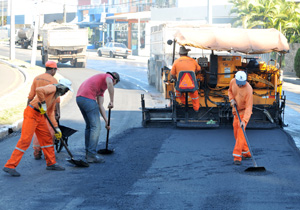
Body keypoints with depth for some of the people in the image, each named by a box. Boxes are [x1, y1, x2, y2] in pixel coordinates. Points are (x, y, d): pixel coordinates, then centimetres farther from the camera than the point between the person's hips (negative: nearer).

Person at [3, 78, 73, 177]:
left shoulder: (55, 96, 19)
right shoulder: (52, 88, -10)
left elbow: (50, 113, 25)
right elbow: (38, 90, -31)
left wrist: (56, 128, 22)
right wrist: (43, 103, -21)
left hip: (40, 116, 10)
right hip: (31, 114, -10)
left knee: (47, 138, 12)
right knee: (25, 140, -13)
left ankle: (51, 163, 25)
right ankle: (10, 166, -12)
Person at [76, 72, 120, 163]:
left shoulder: (101, 89, 31)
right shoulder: (108, 76, 8)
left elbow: (100, 106, 27)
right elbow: (109, 83, -19)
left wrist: (106, 121, 24)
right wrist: (111, 101, -16)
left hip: (79, 97, 10)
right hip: (88, 98, -10)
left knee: (89, 125, 21)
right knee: (95, 127, -6)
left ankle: (88, 152, 27)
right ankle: (92, 155, -7)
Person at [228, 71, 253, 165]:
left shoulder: (248, 89, -29)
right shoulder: (233, 82, -10)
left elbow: (249, 107, -30)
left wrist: (244, 120, -39)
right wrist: (232, 99, -7)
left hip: (244, 112, -7)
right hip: (236, 110, 7)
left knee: (240, 132, -18)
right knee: (236, 133, 11)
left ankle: (237, 156, -19)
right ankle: (246, 152, 26)